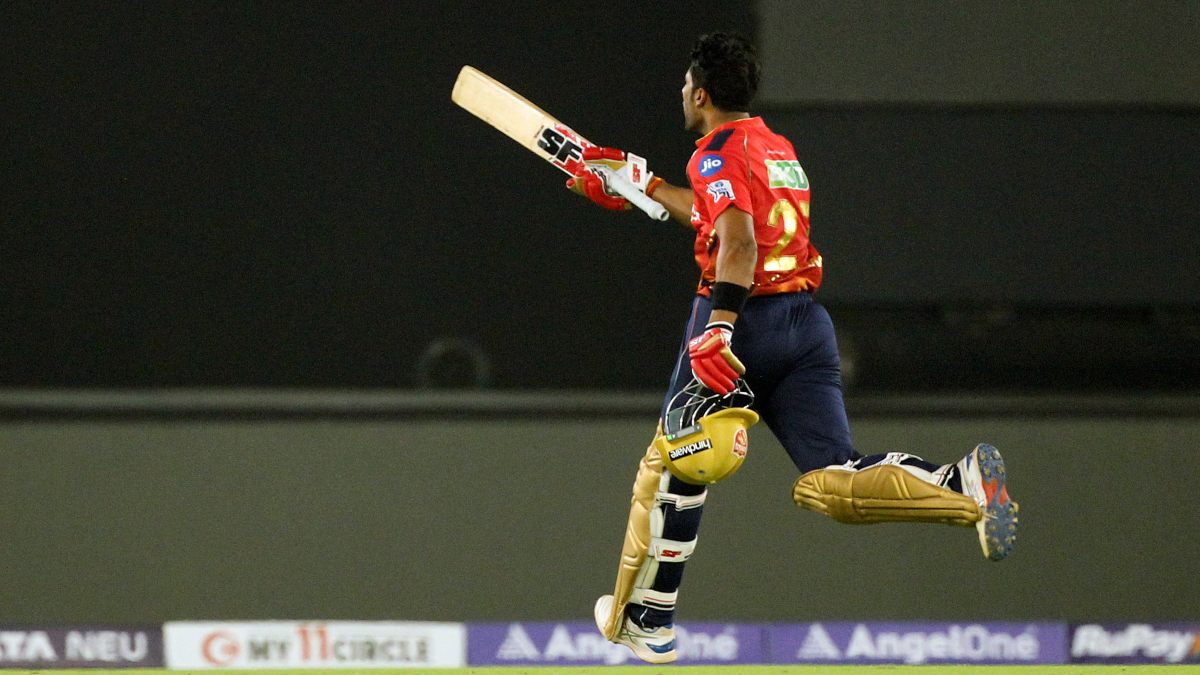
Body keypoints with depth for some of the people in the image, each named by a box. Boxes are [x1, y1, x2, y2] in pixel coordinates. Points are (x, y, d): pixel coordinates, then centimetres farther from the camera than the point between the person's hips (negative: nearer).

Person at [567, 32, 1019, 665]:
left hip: (744, 317, -7)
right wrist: (641, 184, 47)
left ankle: (642, 620, 15)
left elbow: (739, 239, -21)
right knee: (831, 481, -4)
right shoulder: (777, 146, 21)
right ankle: (964, 484, -29)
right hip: (808, 323, 7)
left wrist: (719, 327, -29)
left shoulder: (718, 151, -4)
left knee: (672, 468, 10)